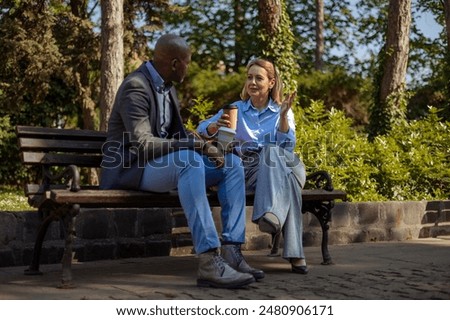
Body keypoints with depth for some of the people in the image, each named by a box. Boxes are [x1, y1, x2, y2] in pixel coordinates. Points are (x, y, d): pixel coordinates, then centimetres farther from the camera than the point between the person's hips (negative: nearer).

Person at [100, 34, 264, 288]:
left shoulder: (168, 88, 14)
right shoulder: (135, 87, -17)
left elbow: (176, 136, 18)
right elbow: (142, 144, -27)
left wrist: (206, 147, -3)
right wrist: (198, 145, -29)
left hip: (164, 164, 9)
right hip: (131, 168, -9)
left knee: (232, 164, -4)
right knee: (189, 160, -37)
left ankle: (231, 253, -16)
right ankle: (209, 262, -43)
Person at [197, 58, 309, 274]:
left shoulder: (282, 112, 17)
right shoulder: (236, 109, 17)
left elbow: (287, 147, 0)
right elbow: (202, 130, 2)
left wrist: (283, 116, -14)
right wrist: (217, 125, -21)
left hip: (281, 166, 0)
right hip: (248, 171, 0)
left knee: (270, 151, -37)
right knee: (287, 180, -37)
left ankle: (273, 214, -58)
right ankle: (294, 253, -49)